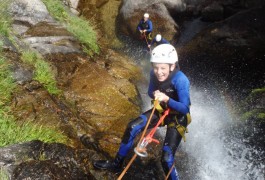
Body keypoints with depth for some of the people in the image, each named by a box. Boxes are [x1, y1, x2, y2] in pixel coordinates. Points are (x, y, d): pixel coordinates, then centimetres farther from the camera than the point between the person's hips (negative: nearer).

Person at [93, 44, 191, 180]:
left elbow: (185, 109, -31)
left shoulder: (181, 80, -32)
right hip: (161, 110, 6)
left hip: (178, 117, -5)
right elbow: (150, 92, 2)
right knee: (132, 127, -5)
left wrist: (167, 99, -46)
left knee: (166, 159, -15)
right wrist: (154, 94, -22)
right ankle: (116, 163, 14)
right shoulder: (154, 74, -16)